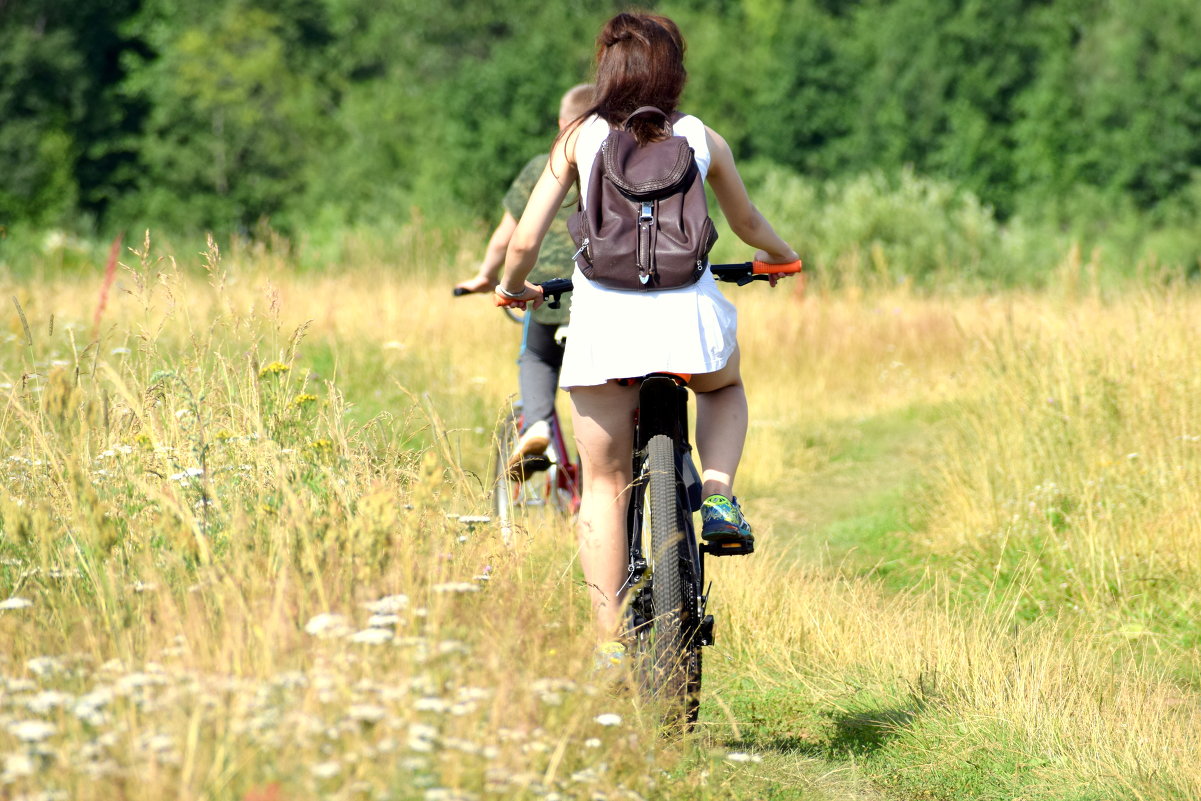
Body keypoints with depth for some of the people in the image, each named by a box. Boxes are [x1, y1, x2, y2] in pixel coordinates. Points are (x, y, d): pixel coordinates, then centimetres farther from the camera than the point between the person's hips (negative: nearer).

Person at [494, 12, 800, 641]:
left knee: (604, 487, 9)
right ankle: (718, 498, 8)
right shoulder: (702, 140, 10)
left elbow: (524, 242, 5)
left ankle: (610, 645, 5)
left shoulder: (579, 139, 7)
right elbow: (747, 225, 25)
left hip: (601, 317, -1)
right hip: (687, 314, 1)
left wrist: (513, 288, 27)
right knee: (724, 389, 35)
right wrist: (779, 255, 48)